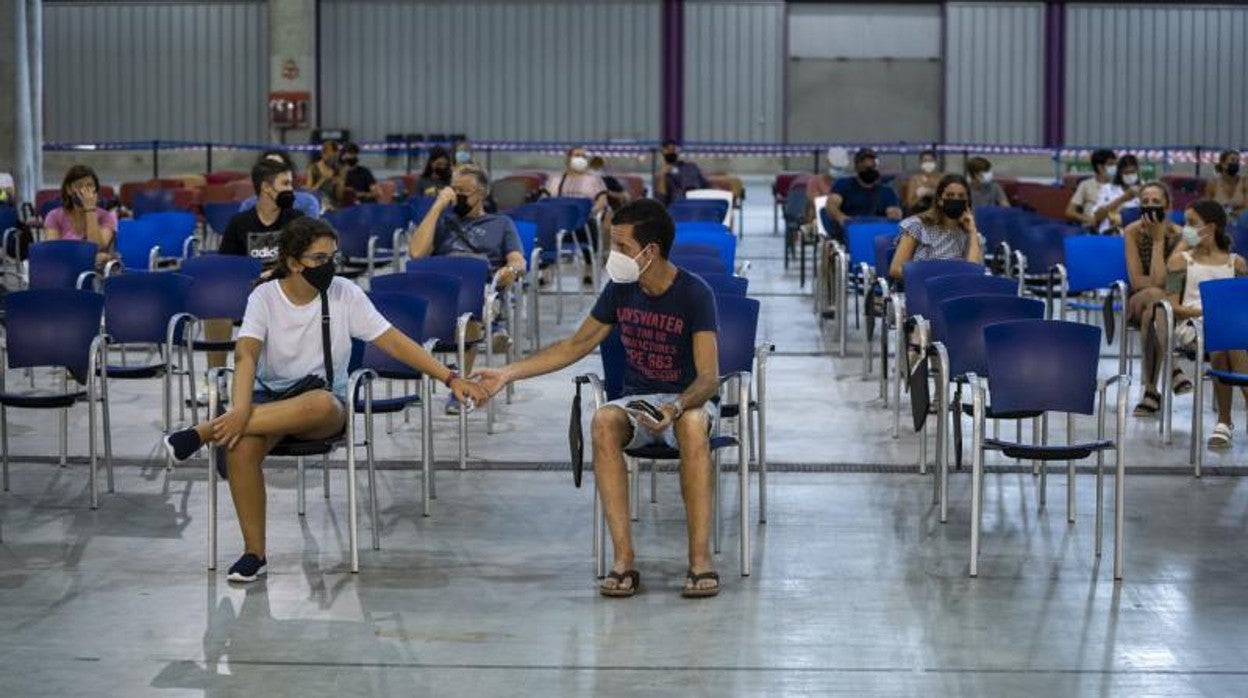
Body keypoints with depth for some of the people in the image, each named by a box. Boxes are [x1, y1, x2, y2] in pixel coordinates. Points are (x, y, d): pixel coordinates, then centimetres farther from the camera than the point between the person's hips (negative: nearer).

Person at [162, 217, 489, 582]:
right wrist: (241, 410, -38)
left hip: (325, 405, 0)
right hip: (270, 397, 0)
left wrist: (451, 379, -14)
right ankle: (254, 551, -19)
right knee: (241, 446, -35)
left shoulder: (345, 295, -3)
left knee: (321, 404, -40)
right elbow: (246, 355, -20)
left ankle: (206, 431, -33)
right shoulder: (265, 297, -5)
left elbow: (395, 342, -5)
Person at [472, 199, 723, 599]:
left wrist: (676, 407, -42)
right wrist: (509, 373, 7)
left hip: (687, 401, -4)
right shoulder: (621, 290, 1)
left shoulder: (694, 294, -14)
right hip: (637, 401, 4)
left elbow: (708, 377, -21)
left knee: (692, 424, -40)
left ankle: (701, 559, -39)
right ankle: (623, 559, -35)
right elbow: (576, 346, 13)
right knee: (604, 421, -32)